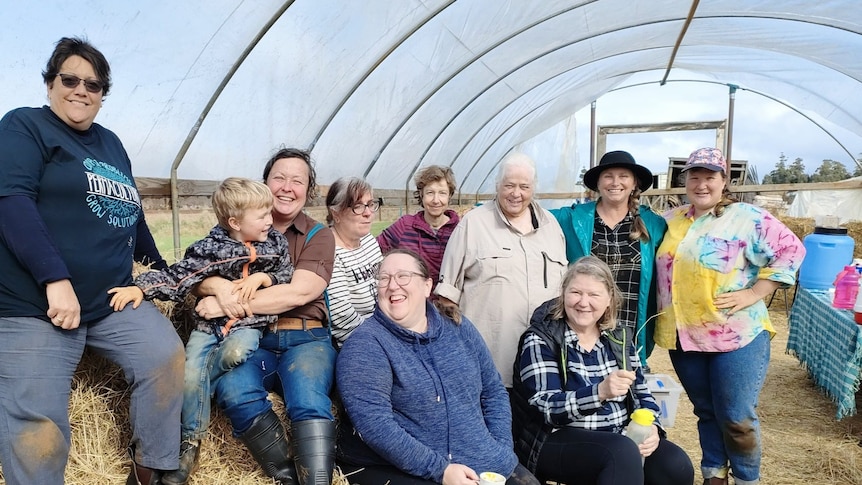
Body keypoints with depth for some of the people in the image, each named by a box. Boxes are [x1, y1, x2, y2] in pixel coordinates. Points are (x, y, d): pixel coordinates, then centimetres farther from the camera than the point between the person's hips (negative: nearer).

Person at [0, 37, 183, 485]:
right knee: (36, 425, -9)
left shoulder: (110, 144, 18)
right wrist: (55, 279, -25)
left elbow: (130, 215, 26)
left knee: (167, 356, -8)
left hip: (113, 301, 6)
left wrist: (163, 271, 30)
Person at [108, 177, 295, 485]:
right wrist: (140, 287, -29)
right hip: (210, 320, 0)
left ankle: (194, 385, -4)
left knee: (235, 353, -32)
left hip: (248, 322, 1)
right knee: (190, 372, -16)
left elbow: (287, 276, 5)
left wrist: (262, 277, -14)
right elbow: (175, 278, -13)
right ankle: (191, 441, 0)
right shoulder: (210, 248, -11)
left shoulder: (275, 243, -2)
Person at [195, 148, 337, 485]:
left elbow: (298, 293, -10)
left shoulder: (318, 236, 6)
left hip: (305, 340, -1)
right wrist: (219, 287, -20)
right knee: (234, 392, -30)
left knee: (309, 403, -31)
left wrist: (230, 304, -15)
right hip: (250, 340, 1)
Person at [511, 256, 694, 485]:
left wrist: (651, 427, -11)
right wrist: (600, 392, -34)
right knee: (624, 453, -32)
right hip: (558, 441, -5)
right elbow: (545, 408, -19)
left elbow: (642, 393, 12)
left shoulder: (618, 339, 9)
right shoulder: (540, 340, -9)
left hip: (618, 438, 5)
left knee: (677, 466, -19)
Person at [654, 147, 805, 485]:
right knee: (705, 412, 17)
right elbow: (660, 267, 20)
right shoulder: (671, 220, 9)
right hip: (683, 336, 5)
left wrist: (754, 294, -14)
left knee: (737, 418, 2)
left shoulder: (747, 217, -6)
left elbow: (791, 250, -9)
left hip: (736, 335, -4)